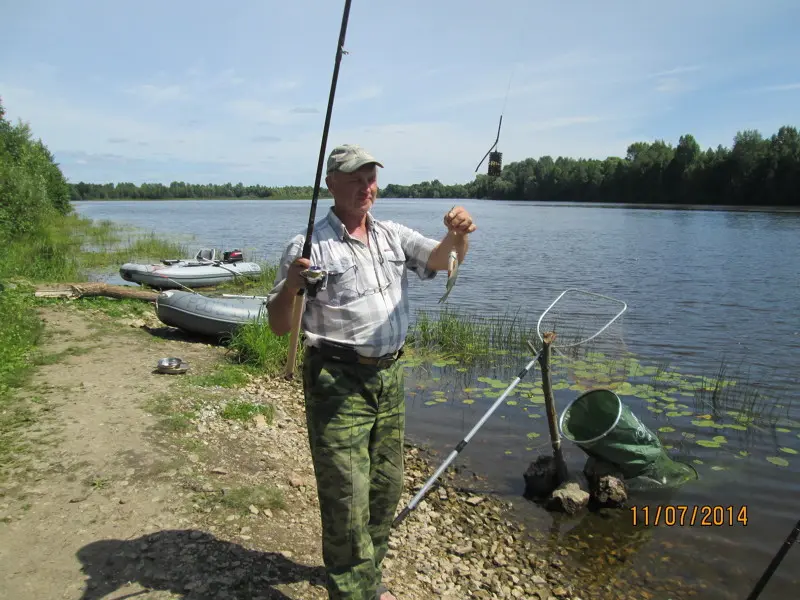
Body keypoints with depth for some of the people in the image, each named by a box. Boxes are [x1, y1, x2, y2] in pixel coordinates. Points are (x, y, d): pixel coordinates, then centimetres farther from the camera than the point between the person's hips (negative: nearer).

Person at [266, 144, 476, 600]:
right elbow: (279, 326, -9)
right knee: (347, 496, -2)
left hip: (390, 376, 6)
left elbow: (444, 259, -3)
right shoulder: (309, 247, -10)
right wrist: (290, 286, -30)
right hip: (338, 382, -6)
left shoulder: (394, 236, 8)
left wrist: (459, 234, -25)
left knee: (387, 485, 18)